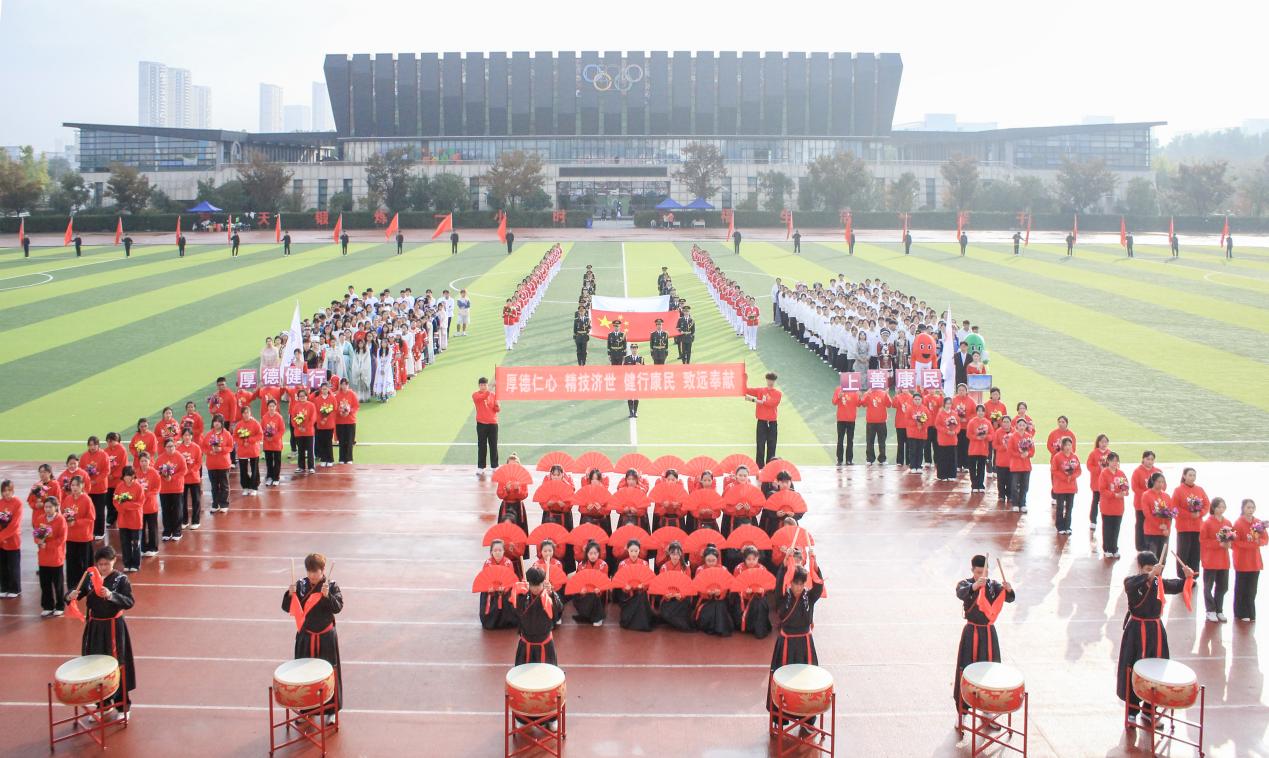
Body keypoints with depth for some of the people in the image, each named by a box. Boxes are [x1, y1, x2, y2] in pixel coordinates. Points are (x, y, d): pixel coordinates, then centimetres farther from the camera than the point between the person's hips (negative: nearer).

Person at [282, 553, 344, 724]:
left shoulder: (332, 586, -10)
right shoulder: (301, 585, -3)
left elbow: (338, 607, -21)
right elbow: (287, 608, -3)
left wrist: (327, 595, -36)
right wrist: (290, 594, -22)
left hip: (326, 638, -2)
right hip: (305, 638, 2)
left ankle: (331, 709, 18)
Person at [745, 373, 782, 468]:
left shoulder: (777, 393, 2)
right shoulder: (760, 390, 8)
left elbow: (770, 403, -15)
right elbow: (746, 390, 1)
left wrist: (754, 400, -19)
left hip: (772, 422, 0)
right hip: (761, 422, 0)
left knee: (771, 446, 3)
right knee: (760, 445, -3)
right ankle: (759, 466, 0)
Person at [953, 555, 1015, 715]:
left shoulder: (993, 585, 1)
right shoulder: (965, 583, -8)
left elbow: (1009, 598, -12)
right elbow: (961, 593, -31)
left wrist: (1008, 589, -35)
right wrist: (974, 586, -51)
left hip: (989, 633, 3)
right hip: (971, 633, -3)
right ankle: (962, 712, 7)